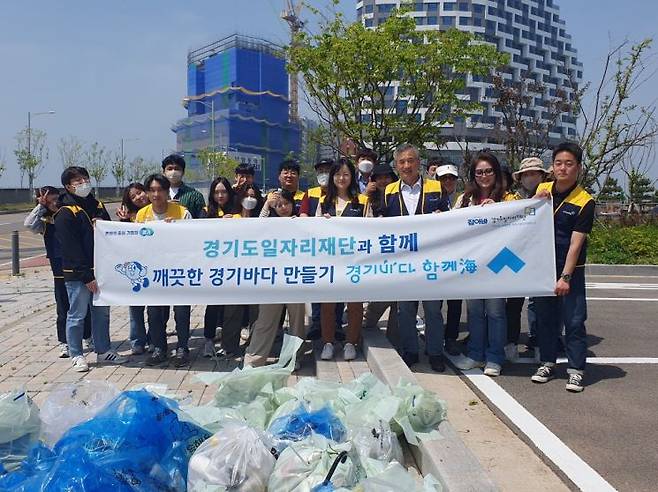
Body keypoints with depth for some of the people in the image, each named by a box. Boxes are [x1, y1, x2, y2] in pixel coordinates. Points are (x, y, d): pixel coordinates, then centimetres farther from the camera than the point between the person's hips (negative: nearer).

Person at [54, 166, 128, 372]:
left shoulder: (97, 205, 13)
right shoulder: (65, 213, -9)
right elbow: (71, 249, -14)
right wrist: (87, 276, -17)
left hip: (100, 270, 7)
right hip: (77, 274, -7)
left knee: (102, 312, 13)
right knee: (77, 315, 3)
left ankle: (103, 351, 24)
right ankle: (76, 356, 15)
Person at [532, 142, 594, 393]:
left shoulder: (584, 202, -12)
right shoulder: (542, 189, 2)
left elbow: (576, 243, -16)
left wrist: (565, 277, -20)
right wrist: (536, 203, -10)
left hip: (570, 269, -4)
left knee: (574, 320, 0)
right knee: (545, 316, 12)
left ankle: (575, 370, 10)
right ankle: (547, 363, 24)